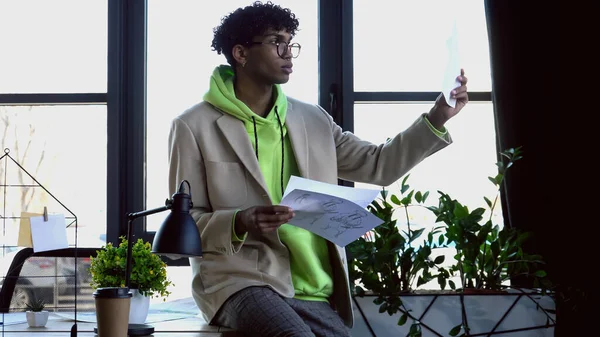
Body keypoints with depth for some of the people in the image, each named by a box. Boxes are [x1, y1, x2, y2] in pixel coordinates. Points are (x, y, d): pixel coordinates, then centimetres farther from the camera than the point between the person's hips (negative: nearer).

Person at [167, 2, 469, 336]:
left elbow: (379, 165, 18)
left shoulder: (313, 120, 15)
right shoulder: (194, 127, 1)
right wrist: (240, 223, -20)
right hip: (243, 282, -5)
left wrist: (436, 119, 7)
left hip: (316, 294, 5)